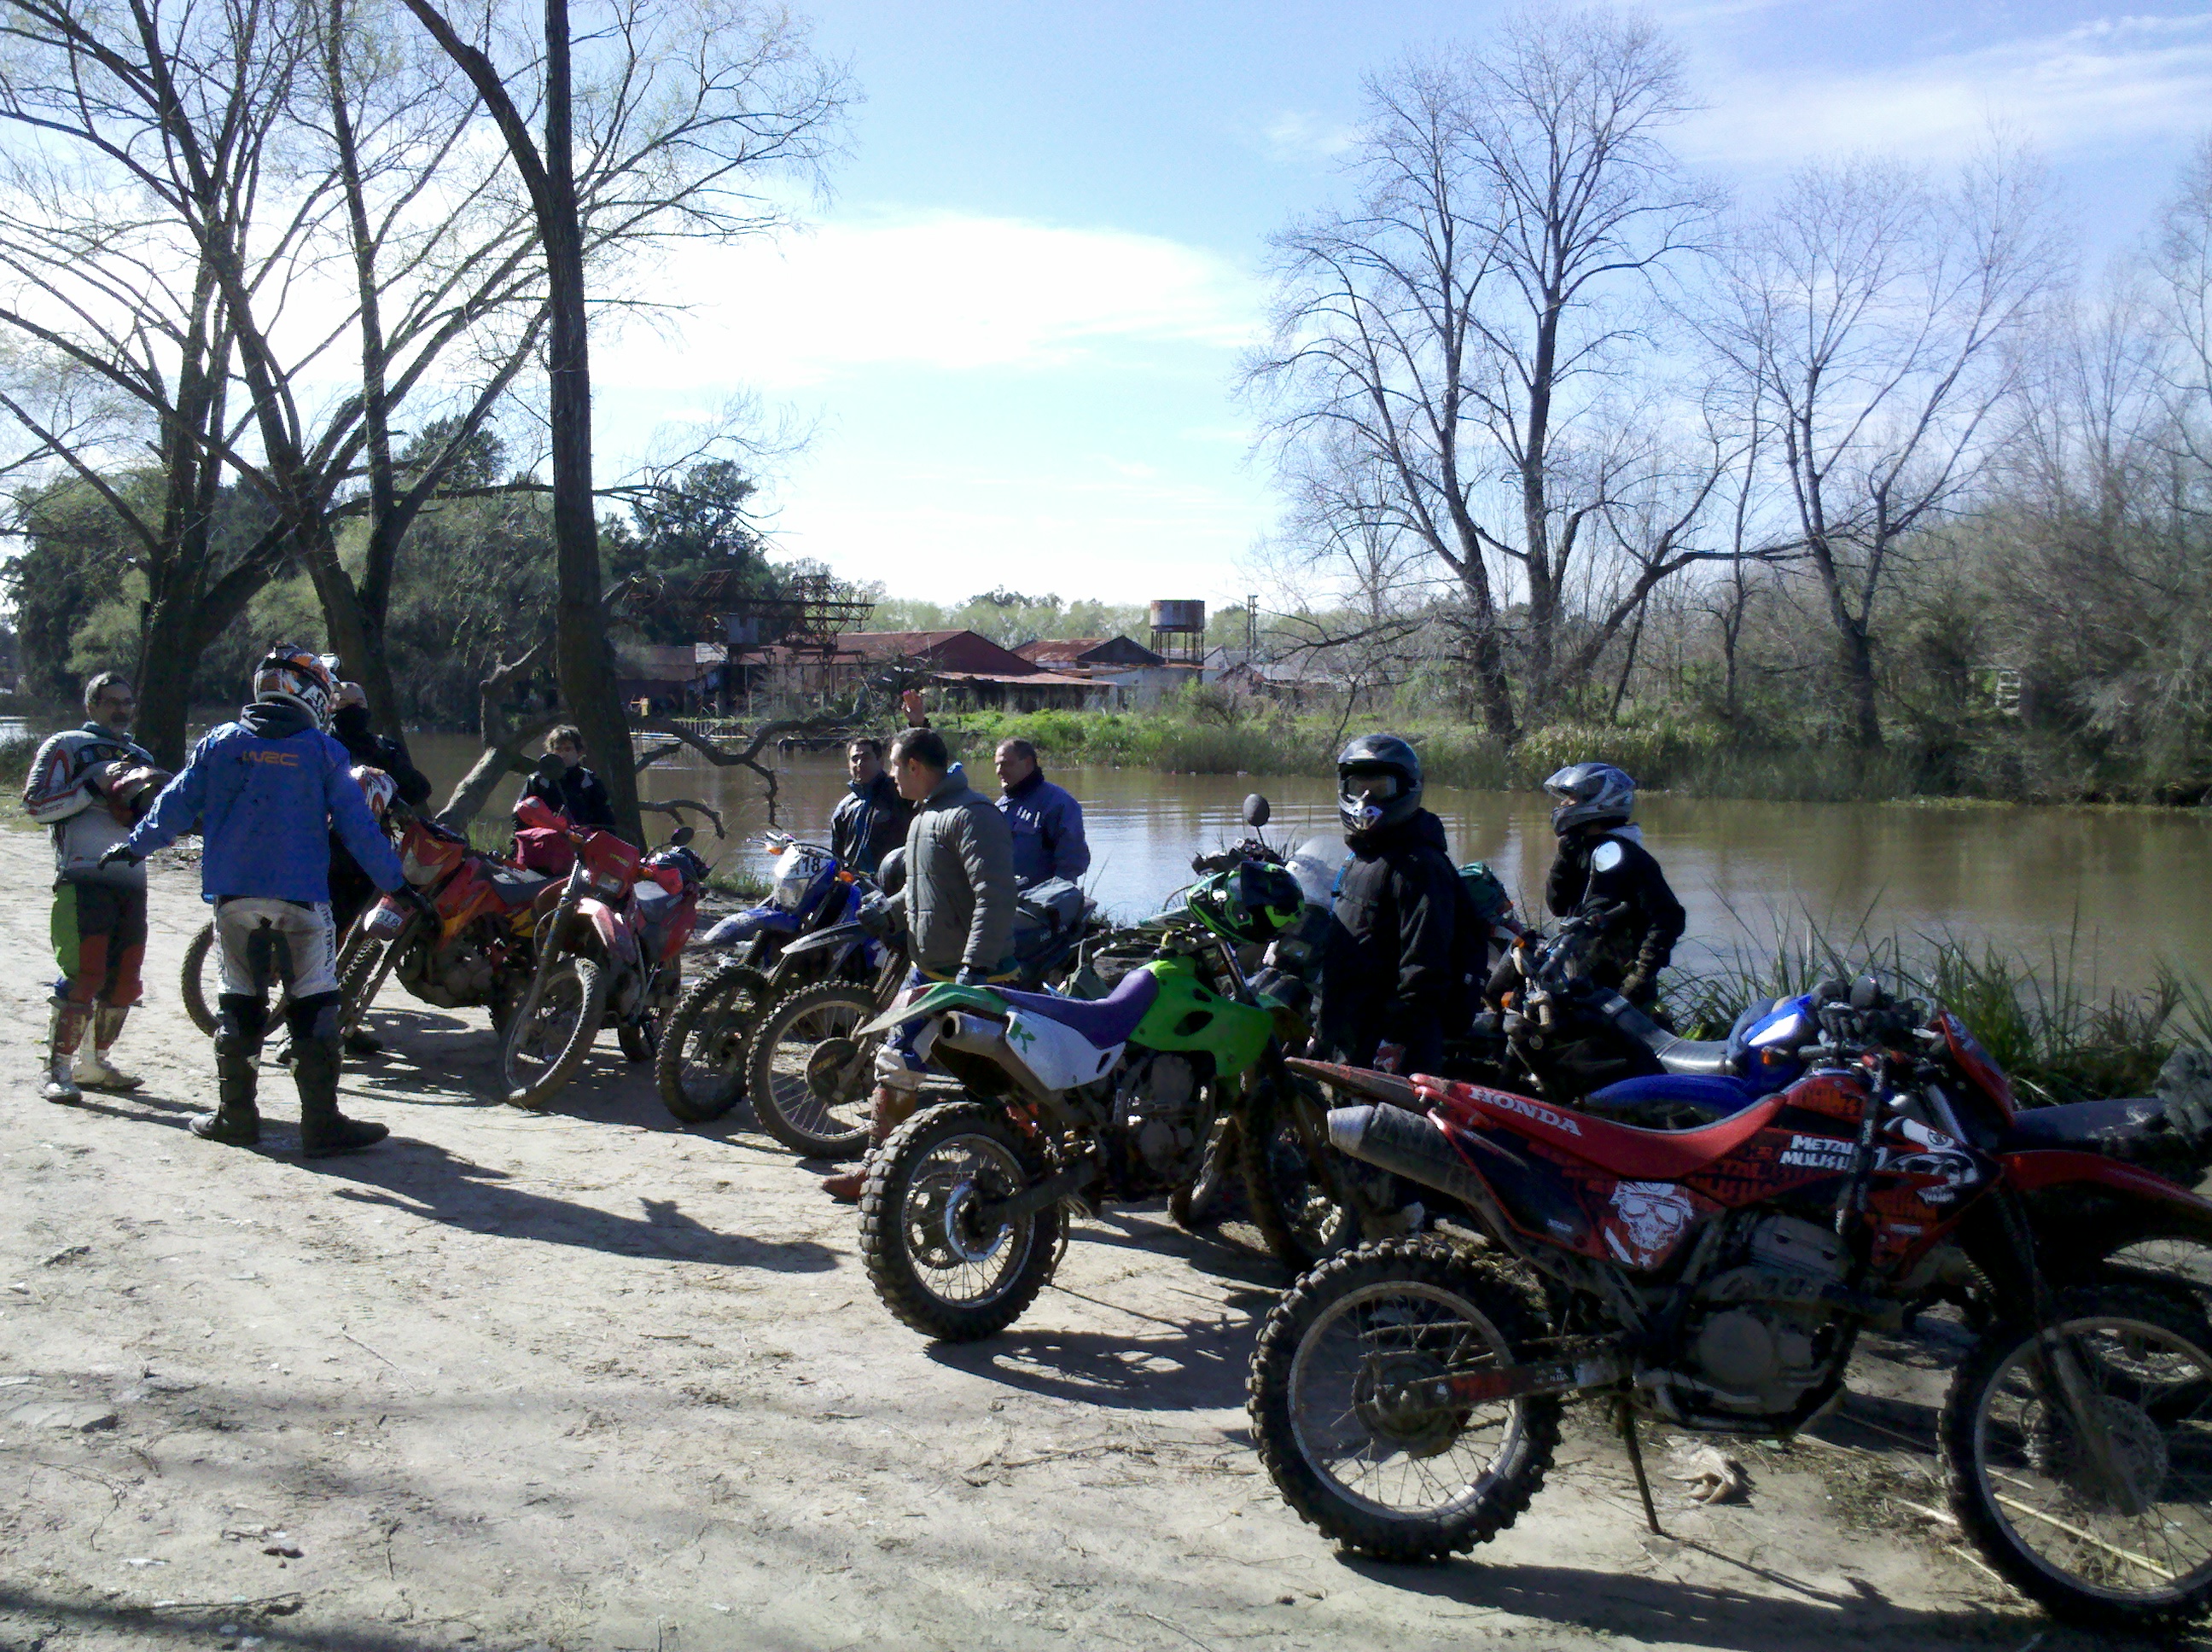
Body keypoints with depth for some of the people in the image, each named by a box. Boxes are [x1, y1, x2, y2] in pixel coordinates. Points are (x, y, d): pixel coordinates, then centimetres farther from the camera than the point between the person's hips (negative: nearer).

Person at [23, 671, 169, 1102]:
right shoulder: (65, 747, 7)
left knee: (124, 980, 7)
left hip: (132, 882, 6)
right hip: (84, 879, -6)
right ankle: (58, 1070, -5)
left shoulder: (142, 757, 25)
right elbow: (36, 805, -5)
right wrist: (94, 785, -13)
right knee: (83, 976, -13)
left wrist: (151, 804, 6)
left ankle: (95, 1062, 21)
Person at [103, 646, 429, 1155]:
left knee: (240, 1002, 12)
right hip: (301, 898, -3)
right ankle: (321, 1123, -2)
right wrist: (393, 881, 5)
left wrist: (135, 845, 20)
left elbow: (179, 802, 7)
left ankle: (236, 1115, 17)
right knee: (314, 1006, 0)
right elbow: (356, 825, -2)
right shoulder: (323, 752, -1)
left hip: (233, 894, 3)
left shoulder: (220, 743, 6)